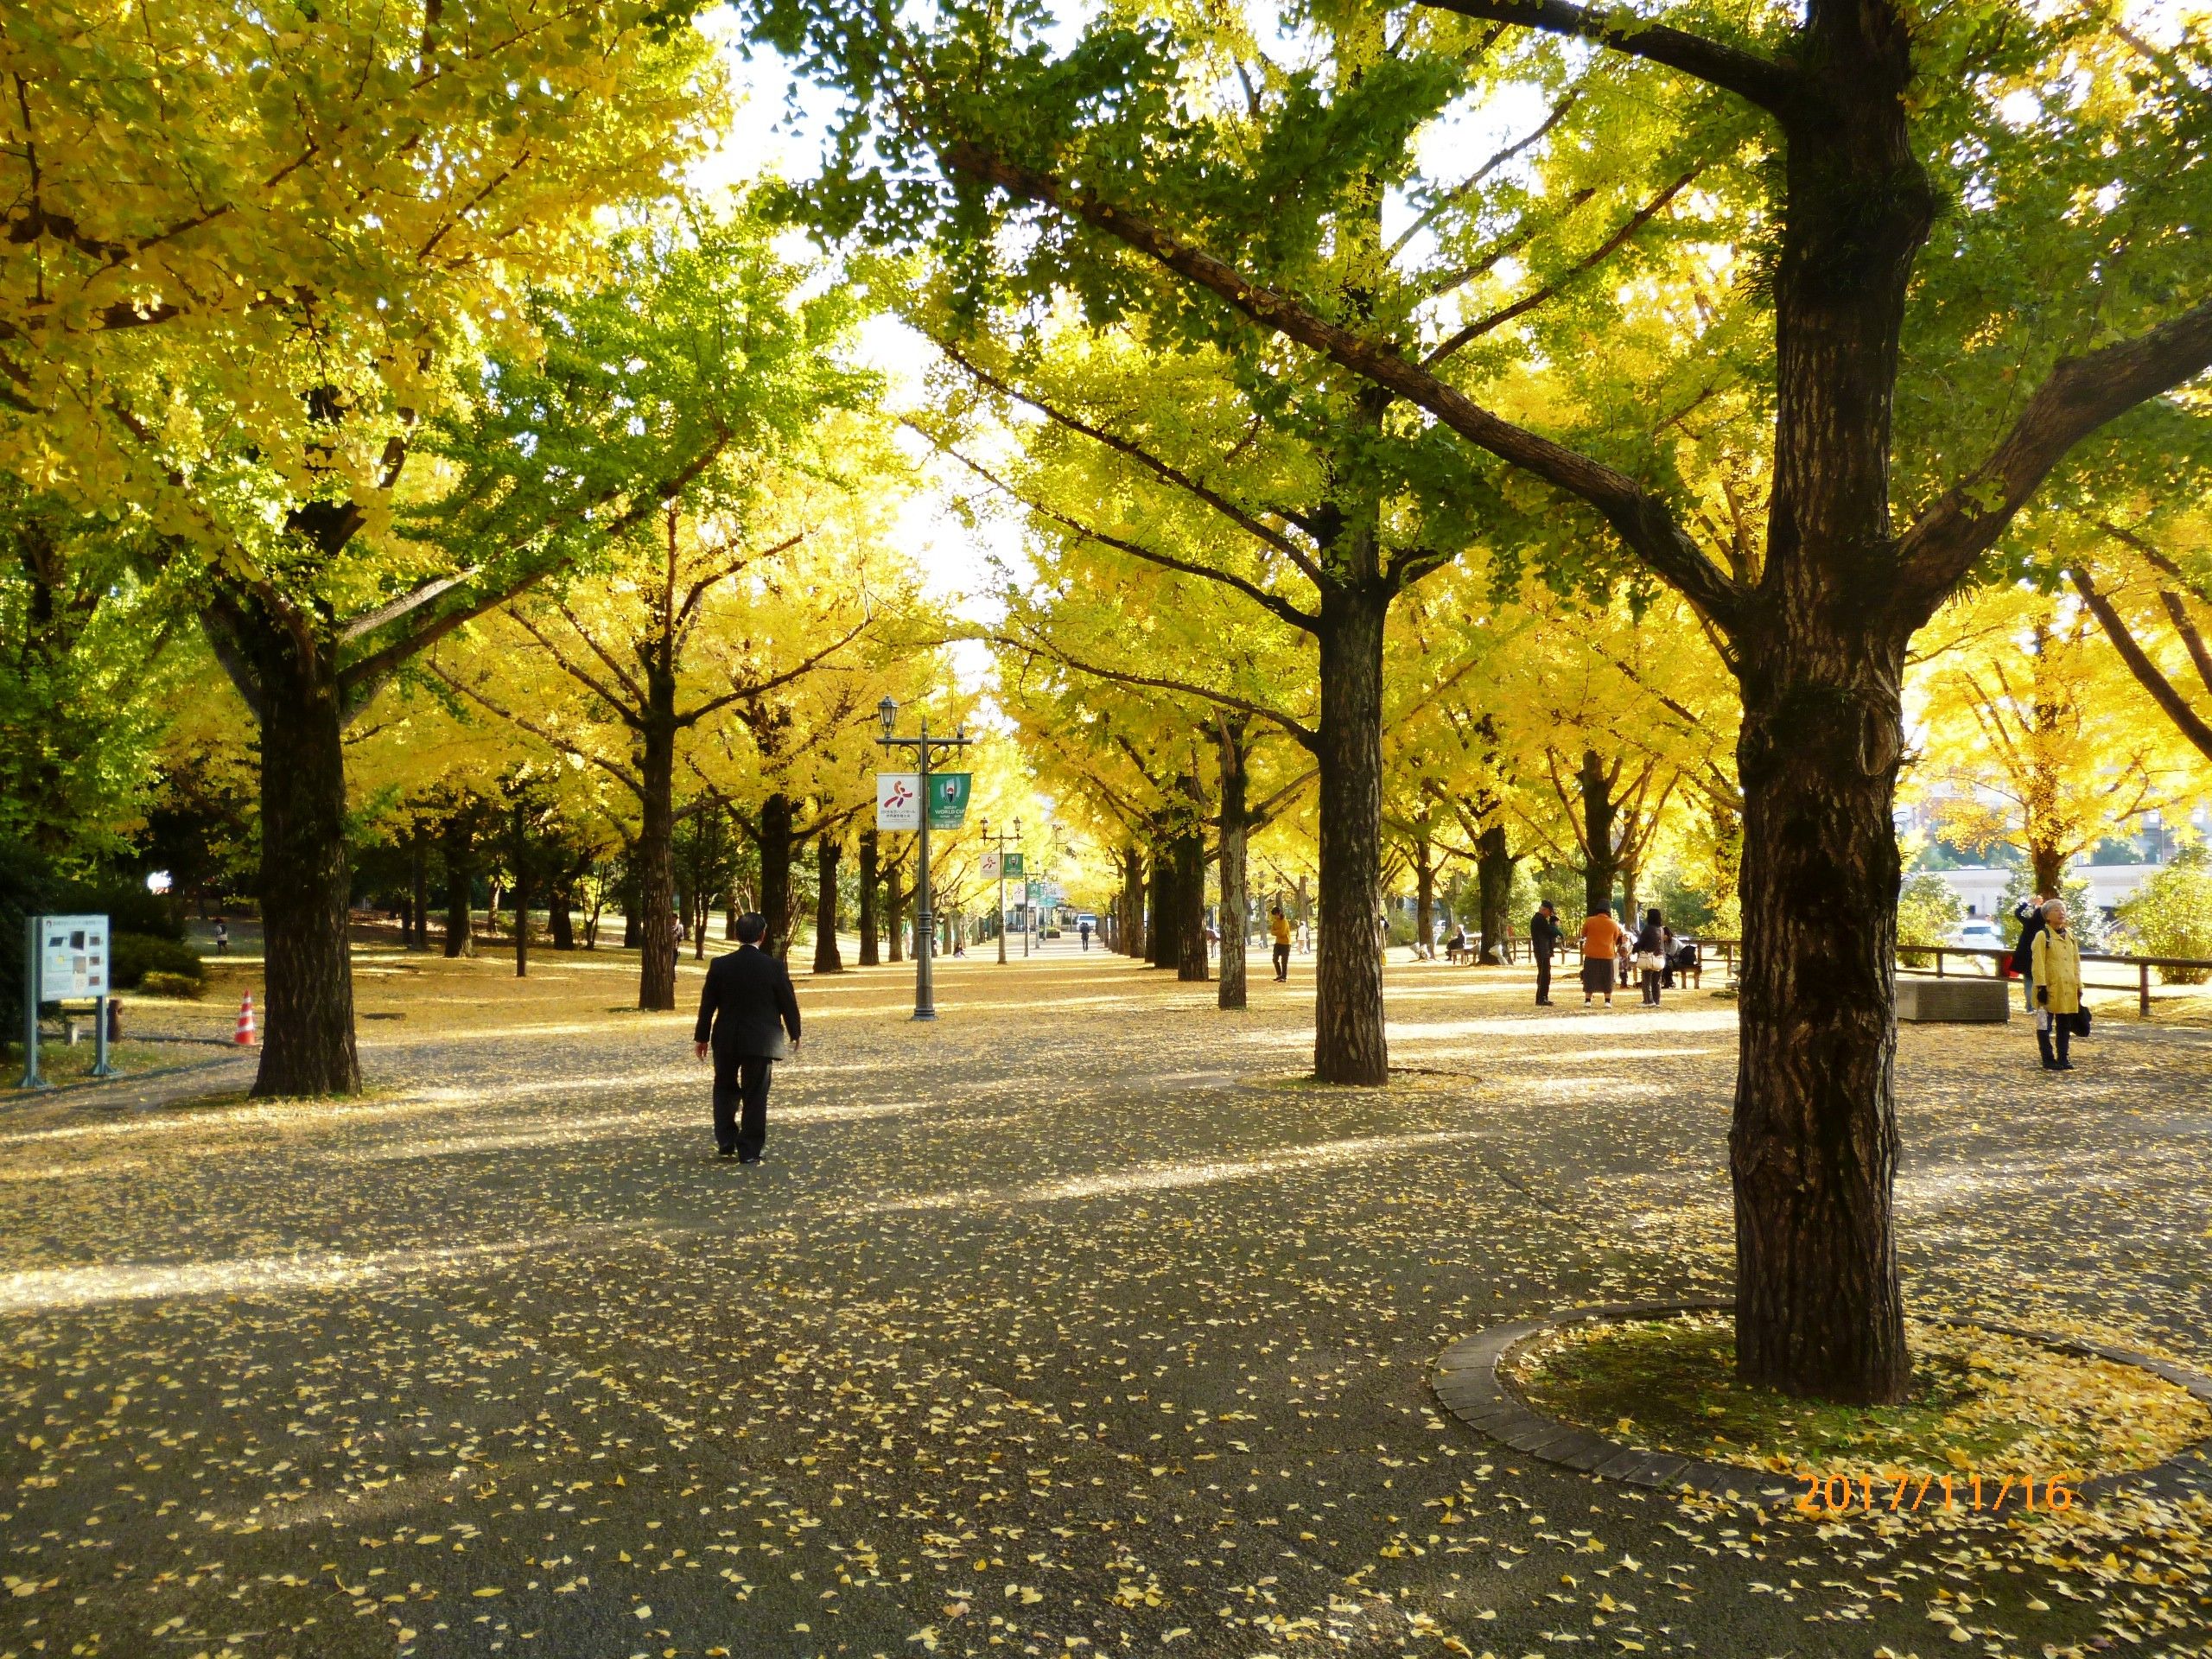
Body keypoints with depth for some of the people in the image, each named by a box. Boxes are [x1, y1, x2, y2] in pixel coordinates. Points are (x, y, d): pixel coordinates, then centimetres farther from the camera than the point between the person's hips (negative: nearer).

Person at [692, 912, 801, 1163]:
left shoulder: (720, 965, -7)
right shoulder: (774, 967, -11)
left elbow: (708, 1004, 0)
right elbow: (788, 1004, -2)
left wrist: (701, 1037, 12)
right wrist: (795, 1035, 13)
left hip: (726, 1039, 2)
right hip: (760, 1040, -2)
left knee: (725, 1088, 21)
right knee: (755, 1095, 6)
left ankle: (726, 1140, 18)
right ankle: (749, 1151, 9)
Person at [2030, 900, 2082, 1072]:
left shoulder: (2069, 937, 14)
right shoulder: (2042, 936, -7)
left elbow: (2076, 962, 17)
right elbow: (2038, 963, -12)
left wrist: (2078, 986, 13)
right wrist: (2041, 986, -17)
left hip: (2068, 991, 7)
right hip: (2050, 989, -7)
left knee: (2065, 1027, 12)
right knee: (2045, 1026, -1)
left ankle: (2063, 1058, 20)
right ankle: (2048, 1060, 5)